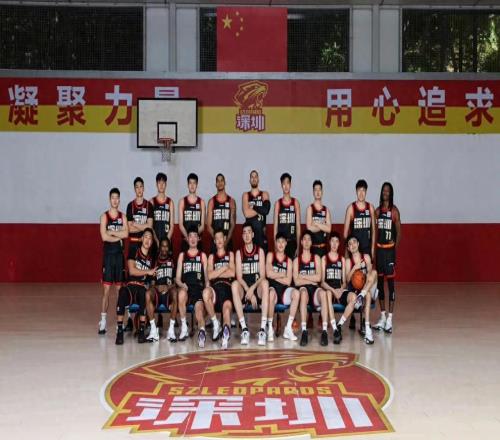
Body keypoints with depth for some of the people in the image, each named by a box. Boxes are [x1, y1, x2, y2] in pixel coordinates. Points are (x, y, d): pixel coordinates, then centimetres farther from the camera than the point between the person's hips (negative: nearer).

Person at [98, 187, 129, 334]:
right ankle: (103, 321, 0)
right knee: (106, 289, -3)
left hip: (120, 255, 3)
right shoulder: (104, 216, -1)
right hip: (108, 255, -3)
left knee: (120, 288, 6)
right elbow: (104, 237, -13)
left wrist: (111, 232, -12)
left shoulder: (123, 216, 7)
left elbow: (126, 234, -9)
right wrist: (119, 236, -7)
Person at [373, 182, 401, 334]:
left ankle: (390, 318, -4)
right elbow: (376, 231, 13)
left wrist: (395, 247, -14)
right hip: (379, 249, 6)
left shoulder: (394, 210, -4)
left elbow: (399, 232, -6)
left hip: (389, 249, -6)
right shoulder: (378, 210, 11)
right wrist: (374, 247, 7)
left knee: (390, 282, -5)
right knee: (379, 281, 9)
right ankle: (382, 316, 19)